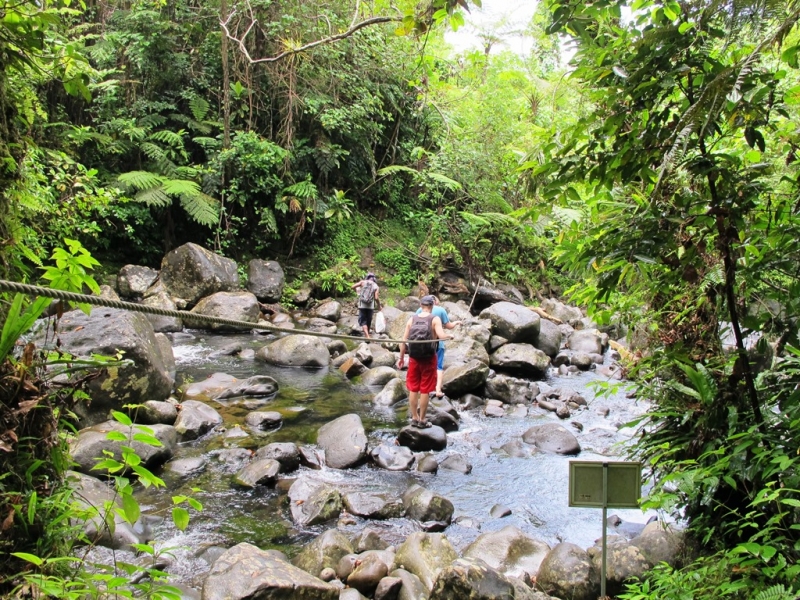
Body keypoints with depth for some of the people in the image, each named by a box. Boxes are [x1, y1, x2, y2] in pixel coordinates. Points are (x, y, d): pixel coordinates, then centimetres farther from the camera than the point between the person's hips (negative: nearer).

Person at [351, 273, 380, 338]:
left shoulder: (363, 282, 3)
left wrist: (357, 290, 20)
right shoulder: (376, 286, 3)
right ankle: (367, 335, 23)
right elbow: (376, 298, -7)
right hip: (370, 306, 1)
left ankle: (367, 336, -18)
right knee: (368, 321, 14)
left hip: (362, 306, -1)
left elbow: (353, 286, -2)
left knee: (363, 321, -1)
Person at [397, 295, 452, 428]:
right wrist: (450, 336, -4)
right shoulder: (435, 319, -7)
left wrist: (401, 358, 9)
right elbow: (441, 336, -23)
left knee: (413, 389, 12)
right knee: (425, 390, 6)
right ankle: (422, 420, 12)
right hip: (428, 358, -3)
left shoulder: (412, 319, 2)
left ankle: (414, 418, 19)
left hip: (414, 358, 3)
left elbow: (404, 340, 1)